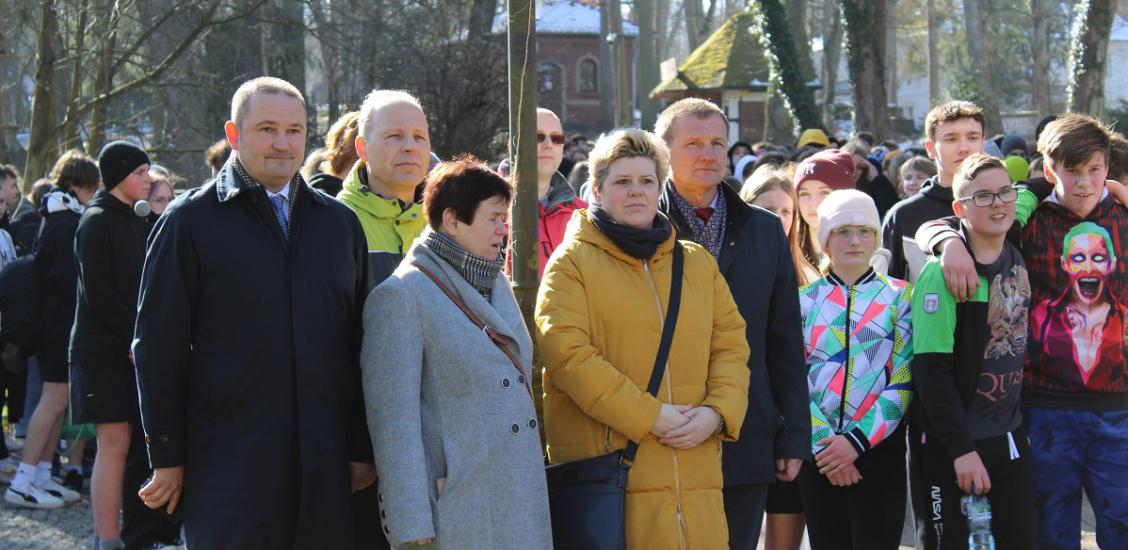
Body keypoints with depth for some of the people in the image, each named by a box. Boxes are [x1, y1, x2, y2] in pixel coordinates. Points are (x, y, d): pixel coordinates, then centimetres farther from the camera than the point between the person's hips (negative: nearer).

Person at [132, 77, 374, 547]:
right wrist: (167, 456, -5)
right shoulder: (191, 220, 0)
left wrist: (362, 448, 9)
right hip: (227, 468, -4)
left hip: (324, 468, 4)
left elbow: (358, 345, 14)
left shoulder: (339, 223, 13)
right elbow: (158, 346, -2)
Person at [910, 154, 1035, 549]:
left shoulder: (1018, 262, 4)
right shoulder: (942, 273, -14)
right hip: (949, 446, -6)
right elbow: (931, 370, -17)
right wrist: (961, 449, -18)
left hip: (1010, 438, 6)